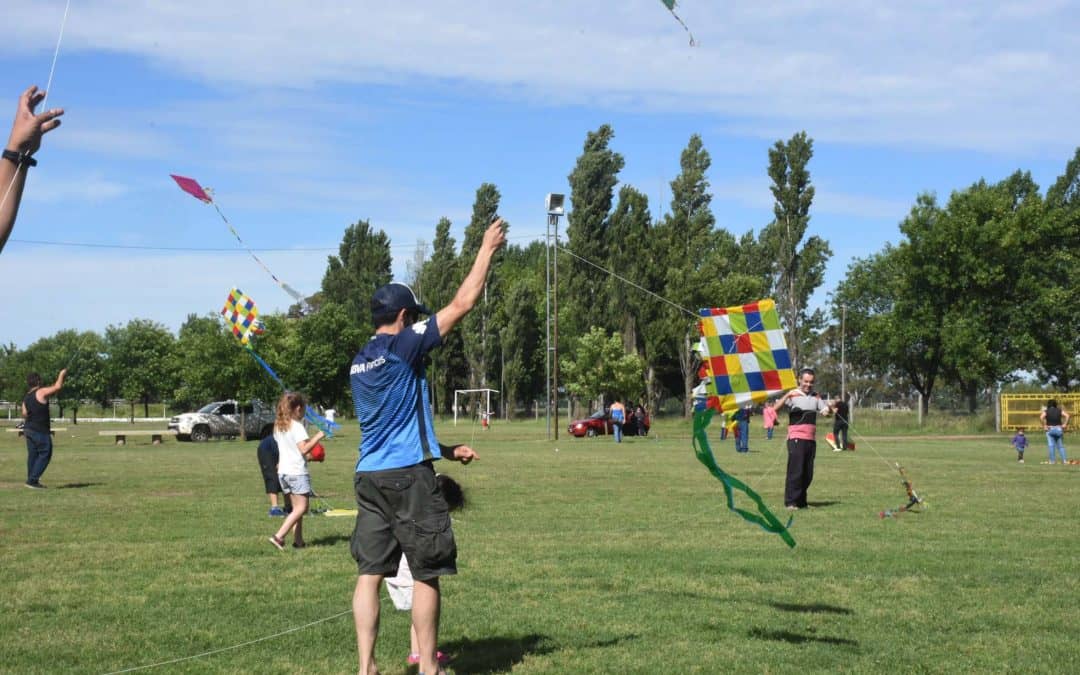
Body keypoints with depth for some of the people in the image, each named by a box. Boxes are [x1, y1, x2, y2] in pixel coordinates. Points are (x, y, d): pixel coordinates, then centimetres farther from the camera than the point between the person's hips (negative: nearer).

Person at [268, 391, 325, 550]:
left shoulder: (278, 426, 13)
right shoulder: (297, 426, -12)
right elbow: (304, 449, -19)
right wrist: (318, 437, -12)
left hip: (283, 471, 8)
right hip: (297, 472, -8)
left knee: (296, 508, 14)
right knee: (301, 508, -6)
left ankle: (298, 540, 9)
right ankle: (278, 536, -16)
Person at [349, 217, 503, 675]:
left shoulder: (359, 363, 15)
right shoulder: (404, 346, -8)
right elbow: (462, 303, -6)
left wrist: (446, 451, 27)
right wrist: (487, 248, 3)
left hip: (368, 477, 7)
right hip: (408, 475, -7)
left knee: (370, 572, 4)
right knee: (427, 573, 2)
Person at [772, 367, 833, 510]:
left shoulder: (815, 396, 14)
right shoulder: (792, 395, -3)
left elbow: (827, 410, 17)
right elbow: (775, 408, -15)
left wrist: (827, 409, -6)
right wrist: (788, 395, -27)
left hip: (811, 439, 6)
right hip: (796, 438, -6)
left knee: (808, 474, 6)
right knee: (795, 471, -11)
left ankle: (801, 501, 15)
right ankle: (790, 502, -7)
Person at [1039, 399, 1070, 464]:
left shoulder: (1046, 411, 2)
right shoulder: (1059, 410, 7)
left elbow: (1041, 417, -17)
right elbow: (1067, 415, -6)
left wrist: (1044, 426, -10)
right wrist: (1065, 424, -3)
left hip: (1050, 429, -2)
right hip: (1058, 429, 2)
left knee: (1051, 446, -3)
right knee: (1060, 446, 8)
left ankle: (1052, 461, -8)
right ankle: (1064, 460, 0)